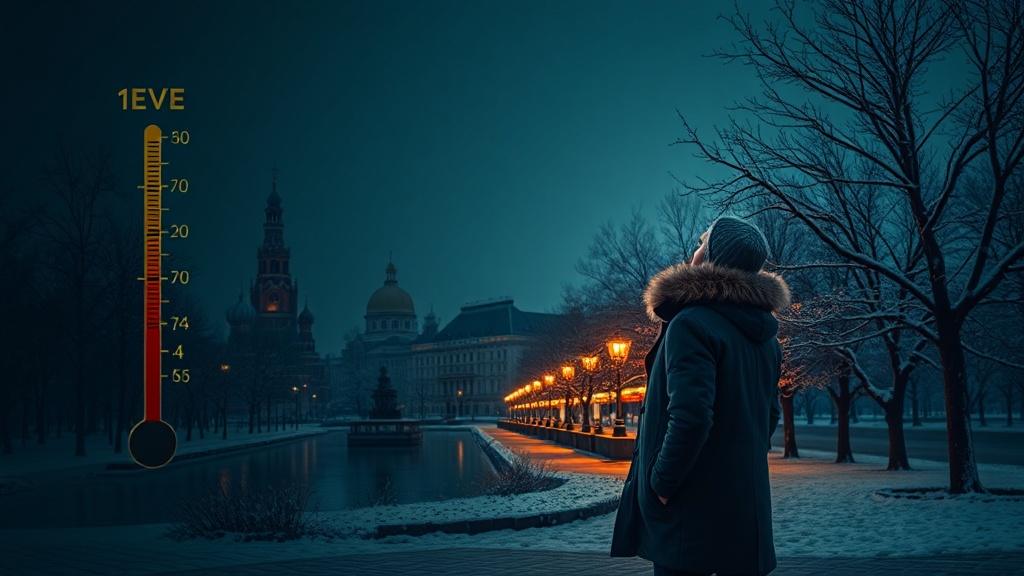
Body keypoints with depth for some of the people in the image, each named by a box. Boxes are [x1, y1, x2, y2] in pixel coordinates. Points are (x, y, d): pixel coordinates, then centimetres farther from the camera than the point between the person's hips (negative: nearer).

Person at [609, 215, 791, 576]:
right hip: (748, 506, 8)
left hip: (692, 506, -8)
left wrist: (660, 483, -14)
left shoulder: (692, 323, -15)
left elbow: (690, 416, -24)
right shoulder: (764, 336, 13)